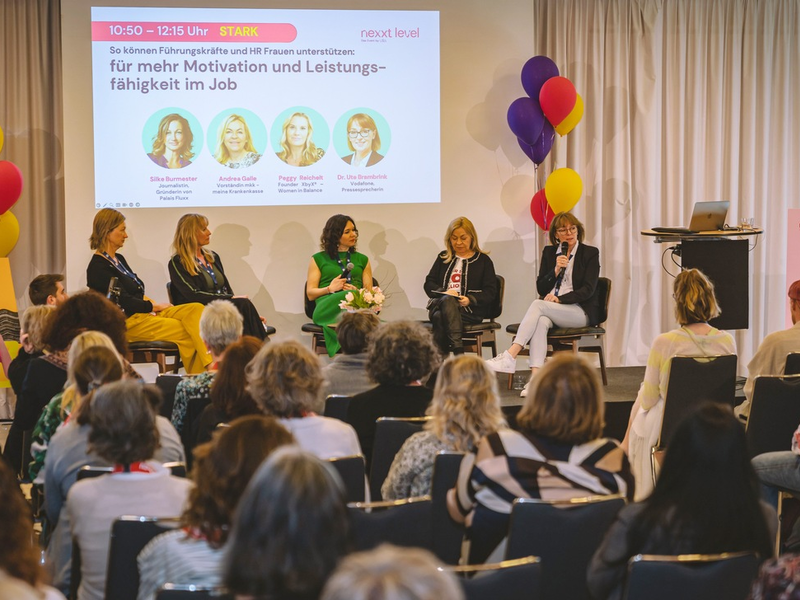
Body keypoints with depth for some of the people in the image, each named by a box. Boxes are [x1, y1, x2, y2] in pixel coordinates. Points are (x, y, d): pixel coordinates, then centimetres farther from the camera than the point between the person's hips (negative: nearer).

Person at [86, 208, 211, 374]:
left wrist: (154, 304, -2)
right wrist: (155, 306, -4)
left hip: (146, 312, 9)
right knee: (190, 333, -21)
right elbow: (124, 302, -14)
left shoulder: (118, 259, 19)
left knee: (196, 309, -16)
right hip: (129, 322, -9)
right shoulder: (98, 268, -11)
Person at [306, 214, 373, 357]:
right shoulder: (319, 259, 20)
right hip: (327, 307, -2)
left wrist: (357, 291, -6)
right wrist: (330, 289, -6)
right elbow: (310, 294, 13)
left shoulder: (362, 260, 27)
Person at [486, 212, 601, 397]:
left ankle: (510, 357, -41)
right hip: (550, 310, 3)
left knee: (538, 305, -31)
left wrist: (559, 299, -16)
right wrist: (556, 270, -7)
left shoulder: (590, 253, 5)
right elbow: (541, 288, 11)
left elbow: (588, 290, -5)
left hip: (581, 311, -3)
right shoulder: (549, 252, 16)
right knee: (541, 321, -35)